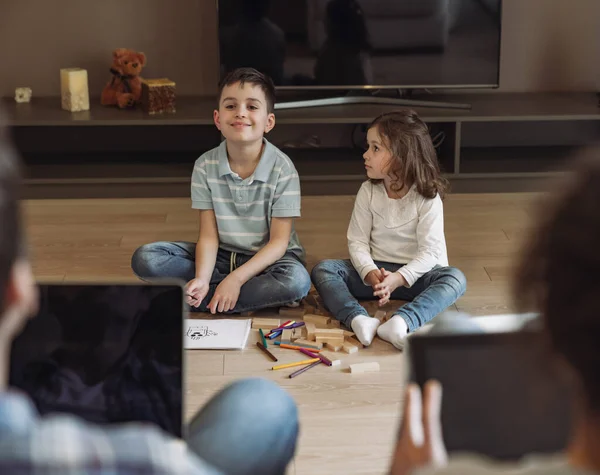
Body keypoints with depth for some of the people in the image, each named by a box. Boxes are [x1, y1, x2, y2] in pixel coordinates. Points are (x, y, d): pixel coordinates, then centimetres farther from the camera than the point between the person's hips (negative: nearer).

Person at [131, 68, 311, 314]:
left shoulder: (282, 168, -16)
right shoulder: (205, 166, -8)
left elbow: (278, 241, -16)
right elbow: (209, 235, -8)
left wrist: (236, 278, -28)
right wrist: (202, 279, -28)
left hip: (266, 258, -3)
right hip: (221, 255, 3)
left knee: (297, 281, -37)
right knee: (145, 259, -16)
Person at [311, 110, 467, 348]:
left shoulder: (427, 197, -11)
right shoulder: (368, 192, -1)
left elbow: (429, 251, -15)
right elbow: (357, 242, -4)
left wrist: (399, 278, -30)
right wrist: (370, 273, -23)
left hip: (415, 273, -3)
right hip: (376, 270, 3)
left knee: (455, 278, -33)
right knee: (323, 270, -19)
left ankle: (402, 322, -56)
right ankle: (359, 319, -45)